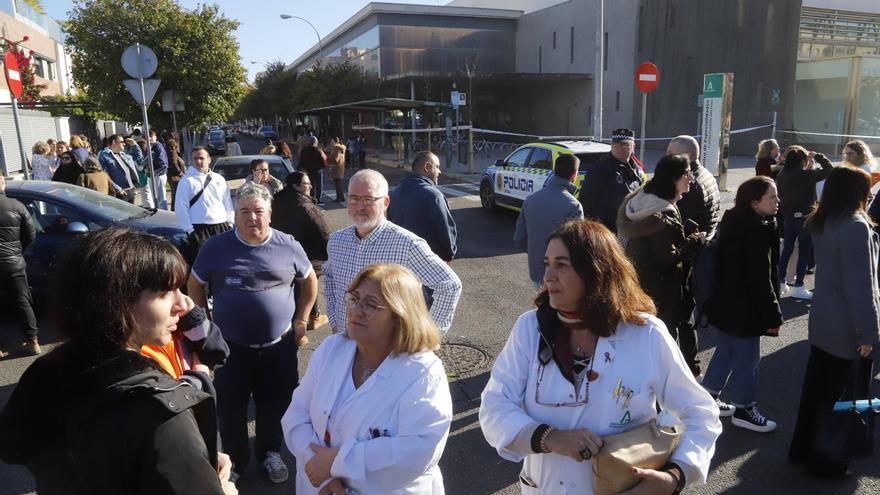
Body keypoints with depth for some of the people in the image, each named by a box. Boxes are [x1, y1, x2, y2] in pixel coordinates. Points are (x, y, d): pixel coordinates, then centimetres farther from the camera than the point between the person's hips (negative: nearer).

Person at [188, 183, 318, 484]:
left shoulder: (288, 246, -4)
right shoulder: (215, 247, -5)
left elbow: (309, 281, 8)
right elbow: (194, 286, 7)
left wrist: (301, 320, 4)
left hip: (279, 346, 1)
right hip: (231, 346, 0)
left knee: (275, 406, 14)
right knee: (230, 409, 11)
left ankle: (270, 453, 39)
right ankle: (234, 459, 35)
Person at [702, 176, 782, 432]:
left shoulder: (734, 221, 7)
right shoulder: (757, 231, -23)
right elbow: (761, 280, -22)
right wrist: (773, 315, -14)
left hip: (726, 303, 10)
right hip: (744, 308, -10)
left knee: (726, 349, 20)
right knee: (746, 358, 6)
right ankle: (743, 409, 21)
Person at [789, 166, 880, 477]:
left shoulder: (821, 222, 5)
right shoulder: (855, 225, -20)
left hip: (822, 319, 8)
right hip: (847, 326, -8)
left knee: (815, 386, 17)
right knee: (842, 394, 7)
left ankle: (802, 448, 30)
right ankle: (824, 460, 20)